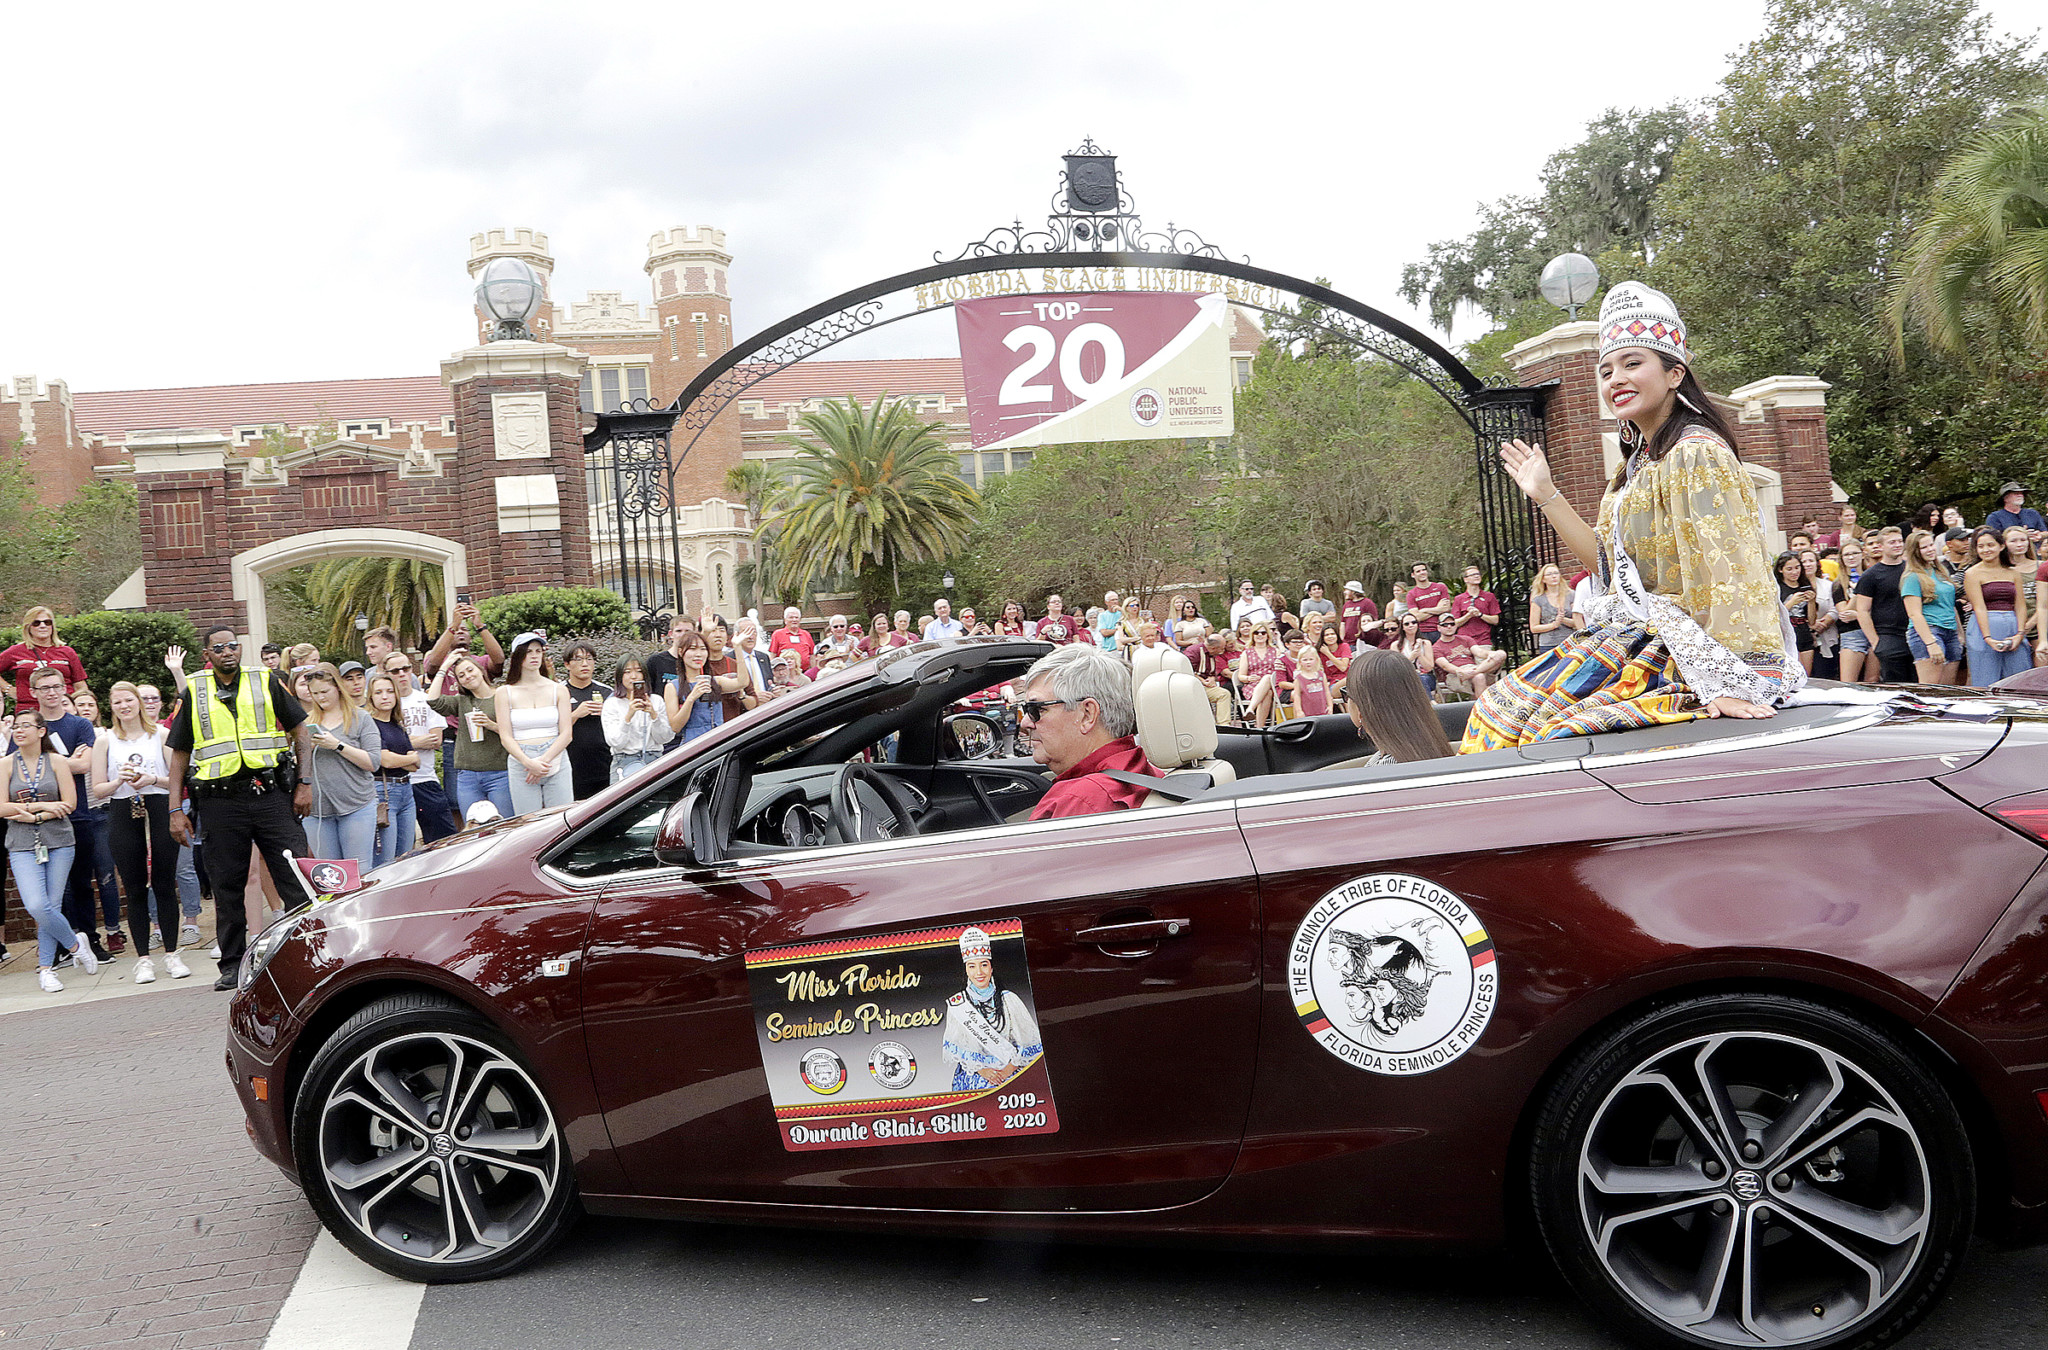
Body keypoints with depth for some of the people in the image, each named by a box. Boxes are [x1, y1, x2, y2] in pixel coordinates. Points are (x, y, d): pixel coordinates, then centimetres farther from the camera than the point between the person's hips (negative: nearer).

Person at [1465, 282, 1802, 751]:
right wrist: (1546, 495, 18)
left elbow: (1728, 567, -22)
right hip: (1633, 636, 9)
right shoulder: (1641, 461, 15)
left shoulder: (1695, 452, -14)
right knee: (1501, 707, -2)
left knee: (1560, 730, -24)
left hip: (1685, 646, -9)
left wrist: (1729, 684, -30)